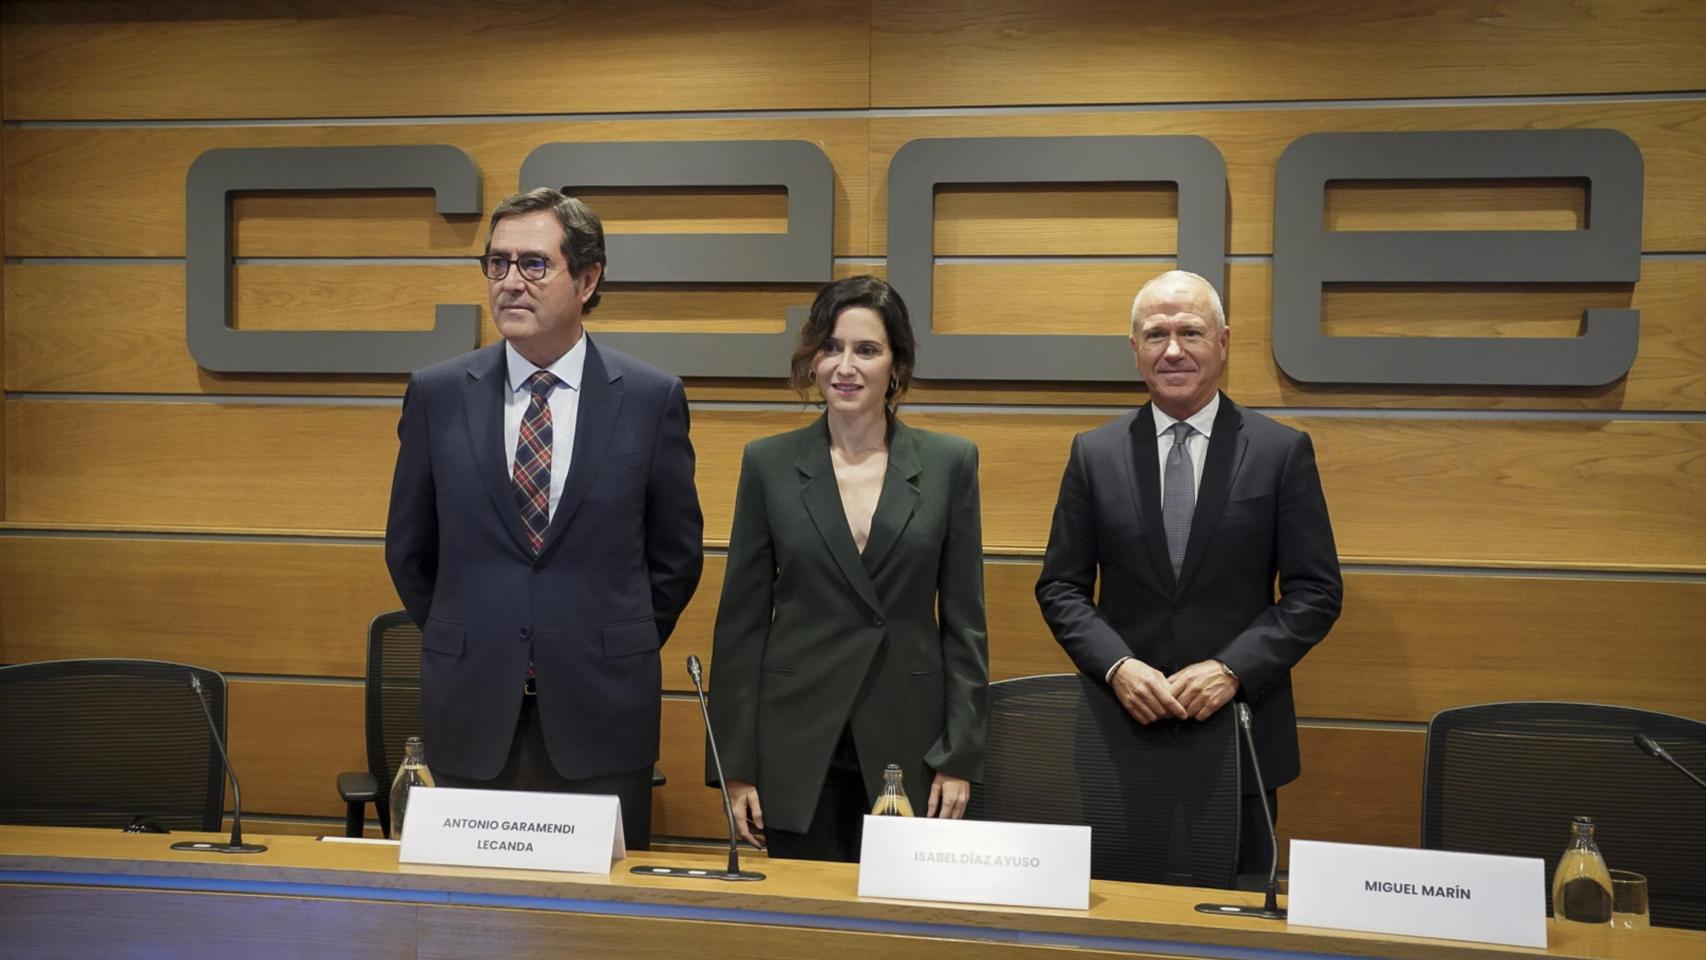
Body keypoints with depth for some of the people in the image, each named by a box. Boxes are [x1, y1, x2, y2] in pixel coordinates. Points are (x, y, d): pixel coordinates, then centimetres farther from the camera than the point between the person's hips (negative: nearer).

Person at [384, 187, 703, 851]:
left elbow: (676, 554, 6)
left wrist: (619, 652, 7)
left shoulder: (652, 398, -2)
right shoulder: (436, 394, 2)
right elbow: (409, 549, 11)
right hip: (472, 716, 1)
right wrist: (464, 647, 12)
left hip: (599, 720, -1)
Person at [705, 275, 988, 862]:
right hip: (796, 752, 0)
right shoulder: (768, 464, 3)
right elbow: (740, 621, 3)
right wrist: (735, 766, 0)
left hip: (908, 750, 0)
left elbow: (965, 623, 3)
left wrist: (960, 758, -2)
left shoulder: (949, 463, 2)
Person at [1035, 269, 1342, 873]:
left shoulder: (1282, 452, 1)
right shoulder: (1095, 454, 6)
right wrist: (1117, 666, -11)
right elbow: (1060, 586, 6)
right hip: (1123, 729, 1)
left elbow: (1317, 591, -1)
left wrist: (1231, 669, -14)